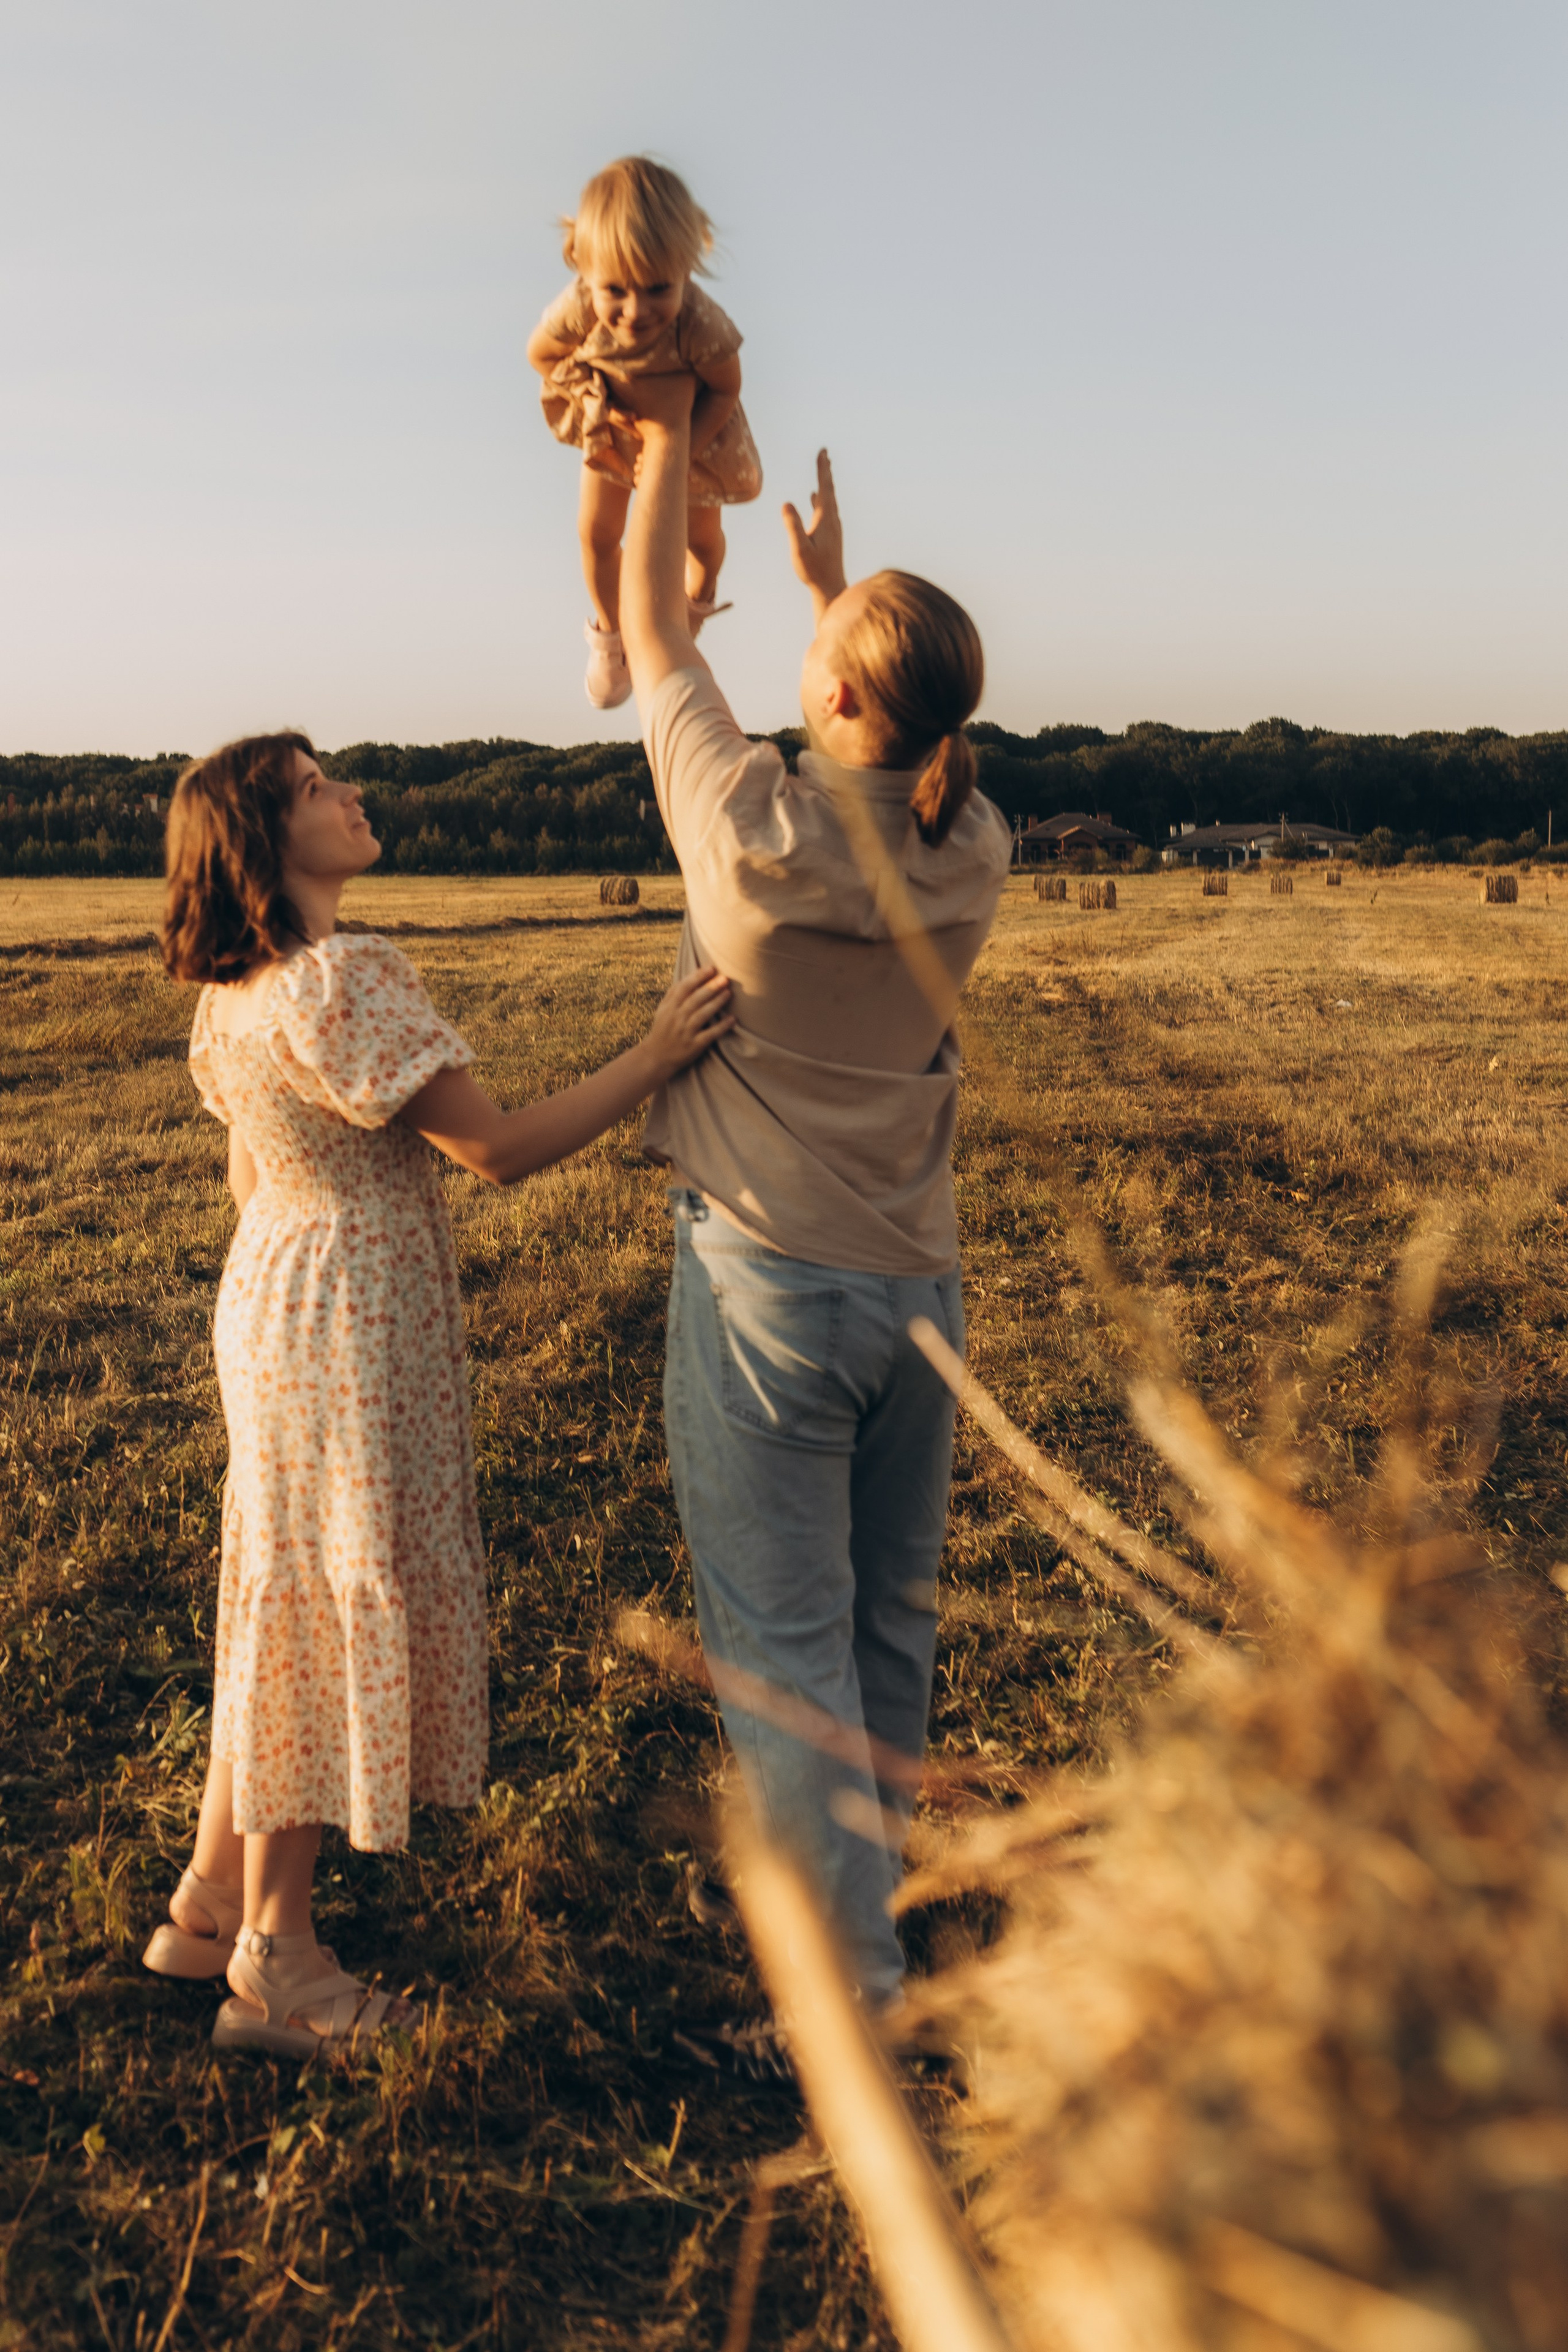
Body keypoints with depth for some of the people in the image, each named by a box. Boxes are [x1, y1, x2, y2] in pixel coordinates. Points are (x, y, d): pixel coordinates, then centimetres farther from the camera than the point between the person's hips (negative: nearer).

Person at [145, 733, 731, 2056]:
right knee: (338, 1605, 3)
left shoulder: (232, 994, 7)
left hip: (270, 1296, 9)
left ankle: (212, 1905, 33)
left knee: (285, 1606, 19)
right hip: (353, 1320, -9)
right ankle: (276, 1964, 18)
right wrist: (654, 1059, -22)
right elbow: (500, 1150, -23)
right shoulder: (347, 977, -23)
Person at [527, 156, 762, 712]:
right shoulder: (579, 309, -38)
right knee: (597, 534, 13)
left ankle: (698, 599, 58)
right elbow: (541, 353, -15)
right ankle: (610, 637, 44)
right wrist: (595, 401, -27)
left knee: (700, 536, 19)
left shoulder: (699, 325, -44)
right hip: (613, 432, 2)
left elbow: (724, 391, -24)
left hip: (691, 433, -2)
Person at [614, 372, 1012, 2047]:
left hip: (767, 1282, -6)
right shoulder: (969, 852, -2)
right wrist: (828, 579, 31)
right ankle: (861, 1899, 35)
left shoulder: (755, 829, -16)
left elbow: (650, 629, -1)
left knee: (784, 1648, 2)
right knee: (890, 1624, 17)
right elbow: (903, 743, 22)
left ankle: (854, 2005, 8)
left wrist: (667, 436, 12)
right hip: (916, 1283, 6)